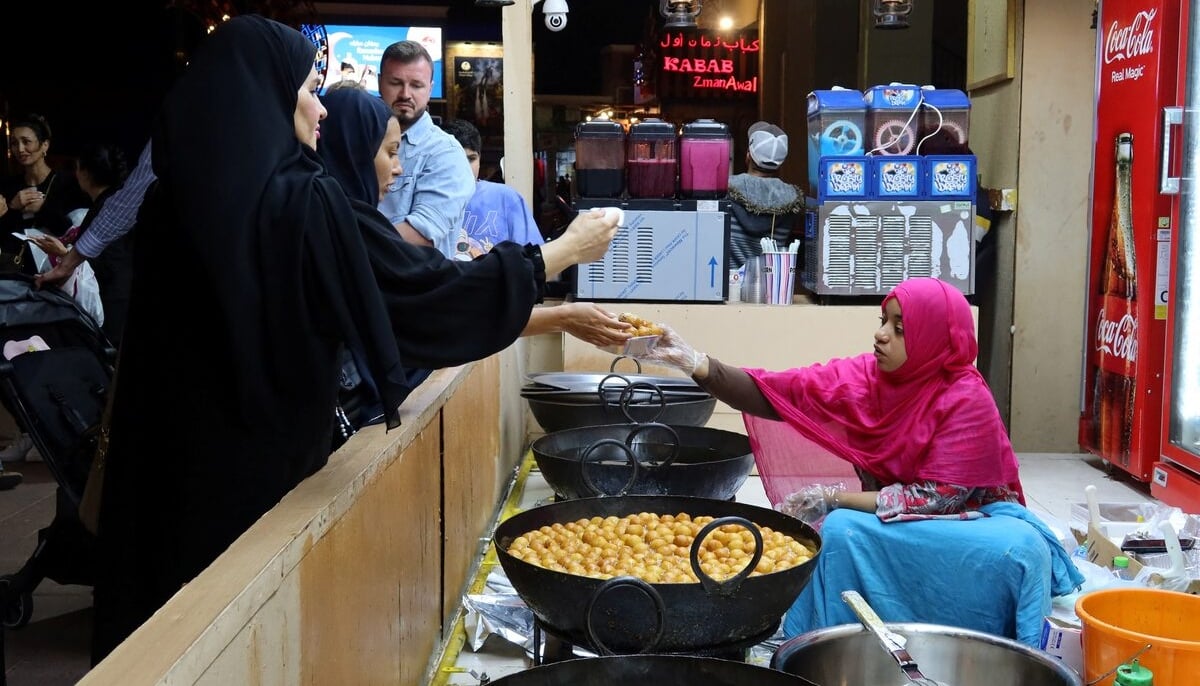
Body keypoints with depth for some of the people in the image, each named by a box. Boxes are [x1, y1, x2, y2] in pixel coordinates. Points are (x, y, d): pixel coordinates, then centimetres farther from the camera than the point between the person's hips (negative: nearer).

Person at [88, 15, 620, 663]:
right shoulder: (303, 201, -18)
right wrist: (560, 253, -6)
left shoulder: (173, 196, 1)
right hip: (263, 464, -6)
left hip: (166, 466, 6)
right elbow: (423, 297, -16)